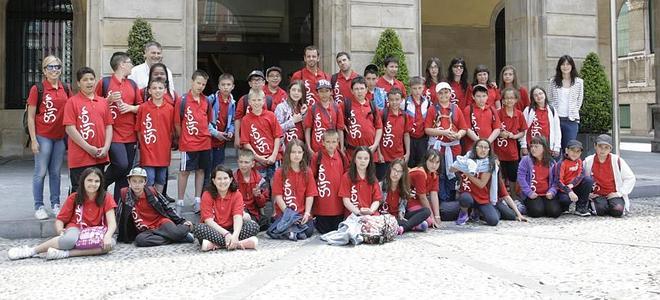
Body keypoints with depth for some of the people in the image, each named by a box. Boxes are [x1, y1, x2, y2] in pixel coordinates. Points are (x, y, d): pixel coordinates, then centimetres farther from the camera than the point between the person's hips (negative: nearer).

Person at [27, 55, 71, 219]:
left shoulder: (66, 89, 7)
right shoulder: (37, 89, -5)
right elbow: (31, 117, -5)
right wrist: (33, 140, -8)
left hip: (60, 136, 4)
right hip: (43, 136, -4)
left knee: (56, 172, 12)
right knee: (41, 172, 1)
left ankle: (56, 204, 20)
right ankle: (39, 207, 9)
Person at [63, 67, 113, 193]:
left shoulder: (103, 102, 11)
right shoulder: (73, 102, -4)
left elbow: (108, 126, 12)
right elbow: (70, 128, -9)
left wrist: (106, 147, -3)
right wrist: (88, 148, -14)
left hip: (100, 157, 5)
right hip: (79, 158, -5)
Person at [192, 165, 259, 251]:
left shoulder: (236, 194, -4)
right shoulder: (207, 195, -8)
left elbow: (238, 217, -16)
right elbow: (208, 220, -16)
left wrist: (235, 235, -36)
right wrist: (226, 234, -30)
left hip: (231, 228, 2)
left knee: (254, 226, -21)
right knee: (198, 229, -33)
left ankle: (216, 244, -28)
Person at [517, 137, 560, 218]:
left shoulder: (551, 162, 7)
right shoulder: (526, 160, -3)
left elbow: (555, 180, 6)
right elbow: (521, 178, -9)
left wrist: (552, 191, -11)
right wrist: (529, 193, -16)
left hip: (547, 195, 3)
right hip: (532, 195, -3)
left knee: (555, 211, -18)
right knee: (537, 211, -26)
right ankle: (526, 207, 9)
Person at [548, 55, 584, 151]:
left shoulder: (579, 82, 5)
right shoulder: (553, 82, 7)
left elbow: (579, 101, 10)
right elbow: (549, 99, 10)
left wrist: (573, 113, 5)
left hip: (571, 120, 0)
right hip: (556, 119, 1)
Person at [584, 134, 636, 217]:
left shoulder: (617, 160, 0)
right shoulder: (588, 161, 1)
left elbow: (630, 178, 3)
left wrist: (619, 193, -5)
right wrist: (588, 193, -5)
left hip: (613, 195, 1)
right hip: (597, 195, -1)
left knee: (618, 210, -28)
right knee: (601, 209, -31)